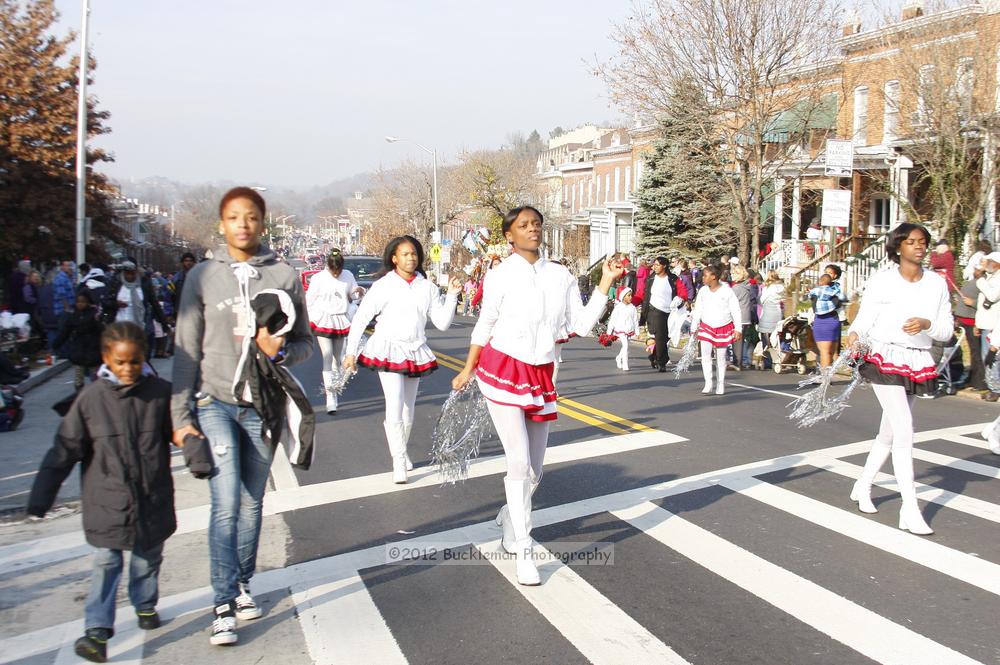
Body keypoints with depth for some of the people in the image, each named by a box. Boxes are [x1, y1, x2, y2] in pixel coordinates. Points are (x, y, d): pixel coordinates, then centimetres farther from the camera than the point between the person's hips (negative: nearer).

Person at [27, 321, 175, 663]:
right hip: (107, 500, -1)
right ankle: (97, 629, 5)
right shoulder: (91, 398, -8)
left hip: (153, 498, 2)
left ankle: (145, 606, 38)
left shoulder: (160, 392, -8)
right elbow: (65, 450, -2)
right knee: (106, 562, -1)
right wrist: (41, 497, 1)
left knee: (149, 557, 16)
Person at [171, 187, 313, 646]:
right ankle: (224, 604, 4)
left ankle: (243, 584, 28)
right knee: (226, 503, -9)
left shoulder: (284, 275, 2)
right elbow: (187, 350, 3)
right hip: (214, 404, -1)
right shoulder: (203, 276, 1)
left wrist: (281, 350, -16)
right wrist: (180, 417, 0)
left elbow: (305, 343, 7)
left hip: (263, 405, 1)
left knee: (252, 502, 9)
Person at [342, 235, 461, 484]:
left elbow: (442, 323, 4)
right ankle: (399, 462, -6)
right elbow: (360, 319, -2)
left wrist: (452, 295, -6)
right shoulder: (383, 286, -6)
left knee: (408, 409, 13)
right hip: (388, 350, -4)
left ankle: (402, 452, 33)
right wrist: (350, 352, -4)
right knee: (395, 406, -14)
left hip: (415, 352, 4)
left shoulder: (427, 287, 4)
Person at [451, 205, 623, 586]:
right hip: (501, 370, -4)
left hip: (540, 377, 4)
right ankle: (524, 554, 5)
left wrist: (606, 283, -1)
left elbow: (582, 325, 3)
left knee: (534, 471, 11)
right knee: (519, 462, -8)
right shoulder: (500, 276, -4)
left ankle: (510, 520, 41)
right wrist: (468, 371, 10)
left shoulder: (561, 276, 6)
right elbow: (484, 327, 5)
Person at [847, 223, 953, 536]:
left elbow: (947, 330, 5)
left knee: (889, 433, 14)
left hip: (918, 363, 5)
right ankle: (910, 510, -10)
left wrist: (927, 324, -17)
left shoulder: (937, 283, 6)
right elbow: (863, 319, -4)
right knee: (904, 430, -14)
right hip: (885, 360, -4)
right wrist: (854, 334, -26)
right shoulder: (881, 280, -3)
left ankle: (862, 487, 32)